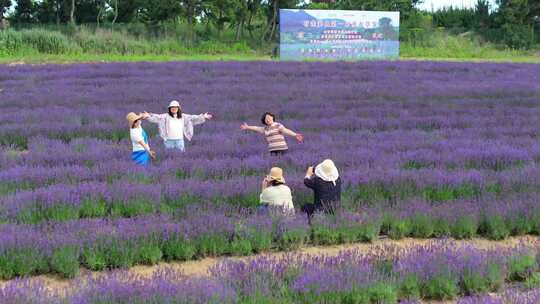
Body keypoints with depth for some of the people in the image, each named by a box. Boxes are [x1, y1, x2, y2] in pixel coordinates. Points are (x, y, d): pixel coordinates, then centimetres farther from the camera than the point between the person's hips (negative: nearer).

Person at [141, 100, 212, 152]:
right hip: (169, 140, -2)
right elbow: (158, 117, -13)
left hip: (180, 140, 2)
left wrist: (203, 117, -2)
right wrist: (148, 116, -29)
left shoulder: (183, 116, 7)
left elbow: (192, 118, 6)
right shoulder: (166, 116, -2)